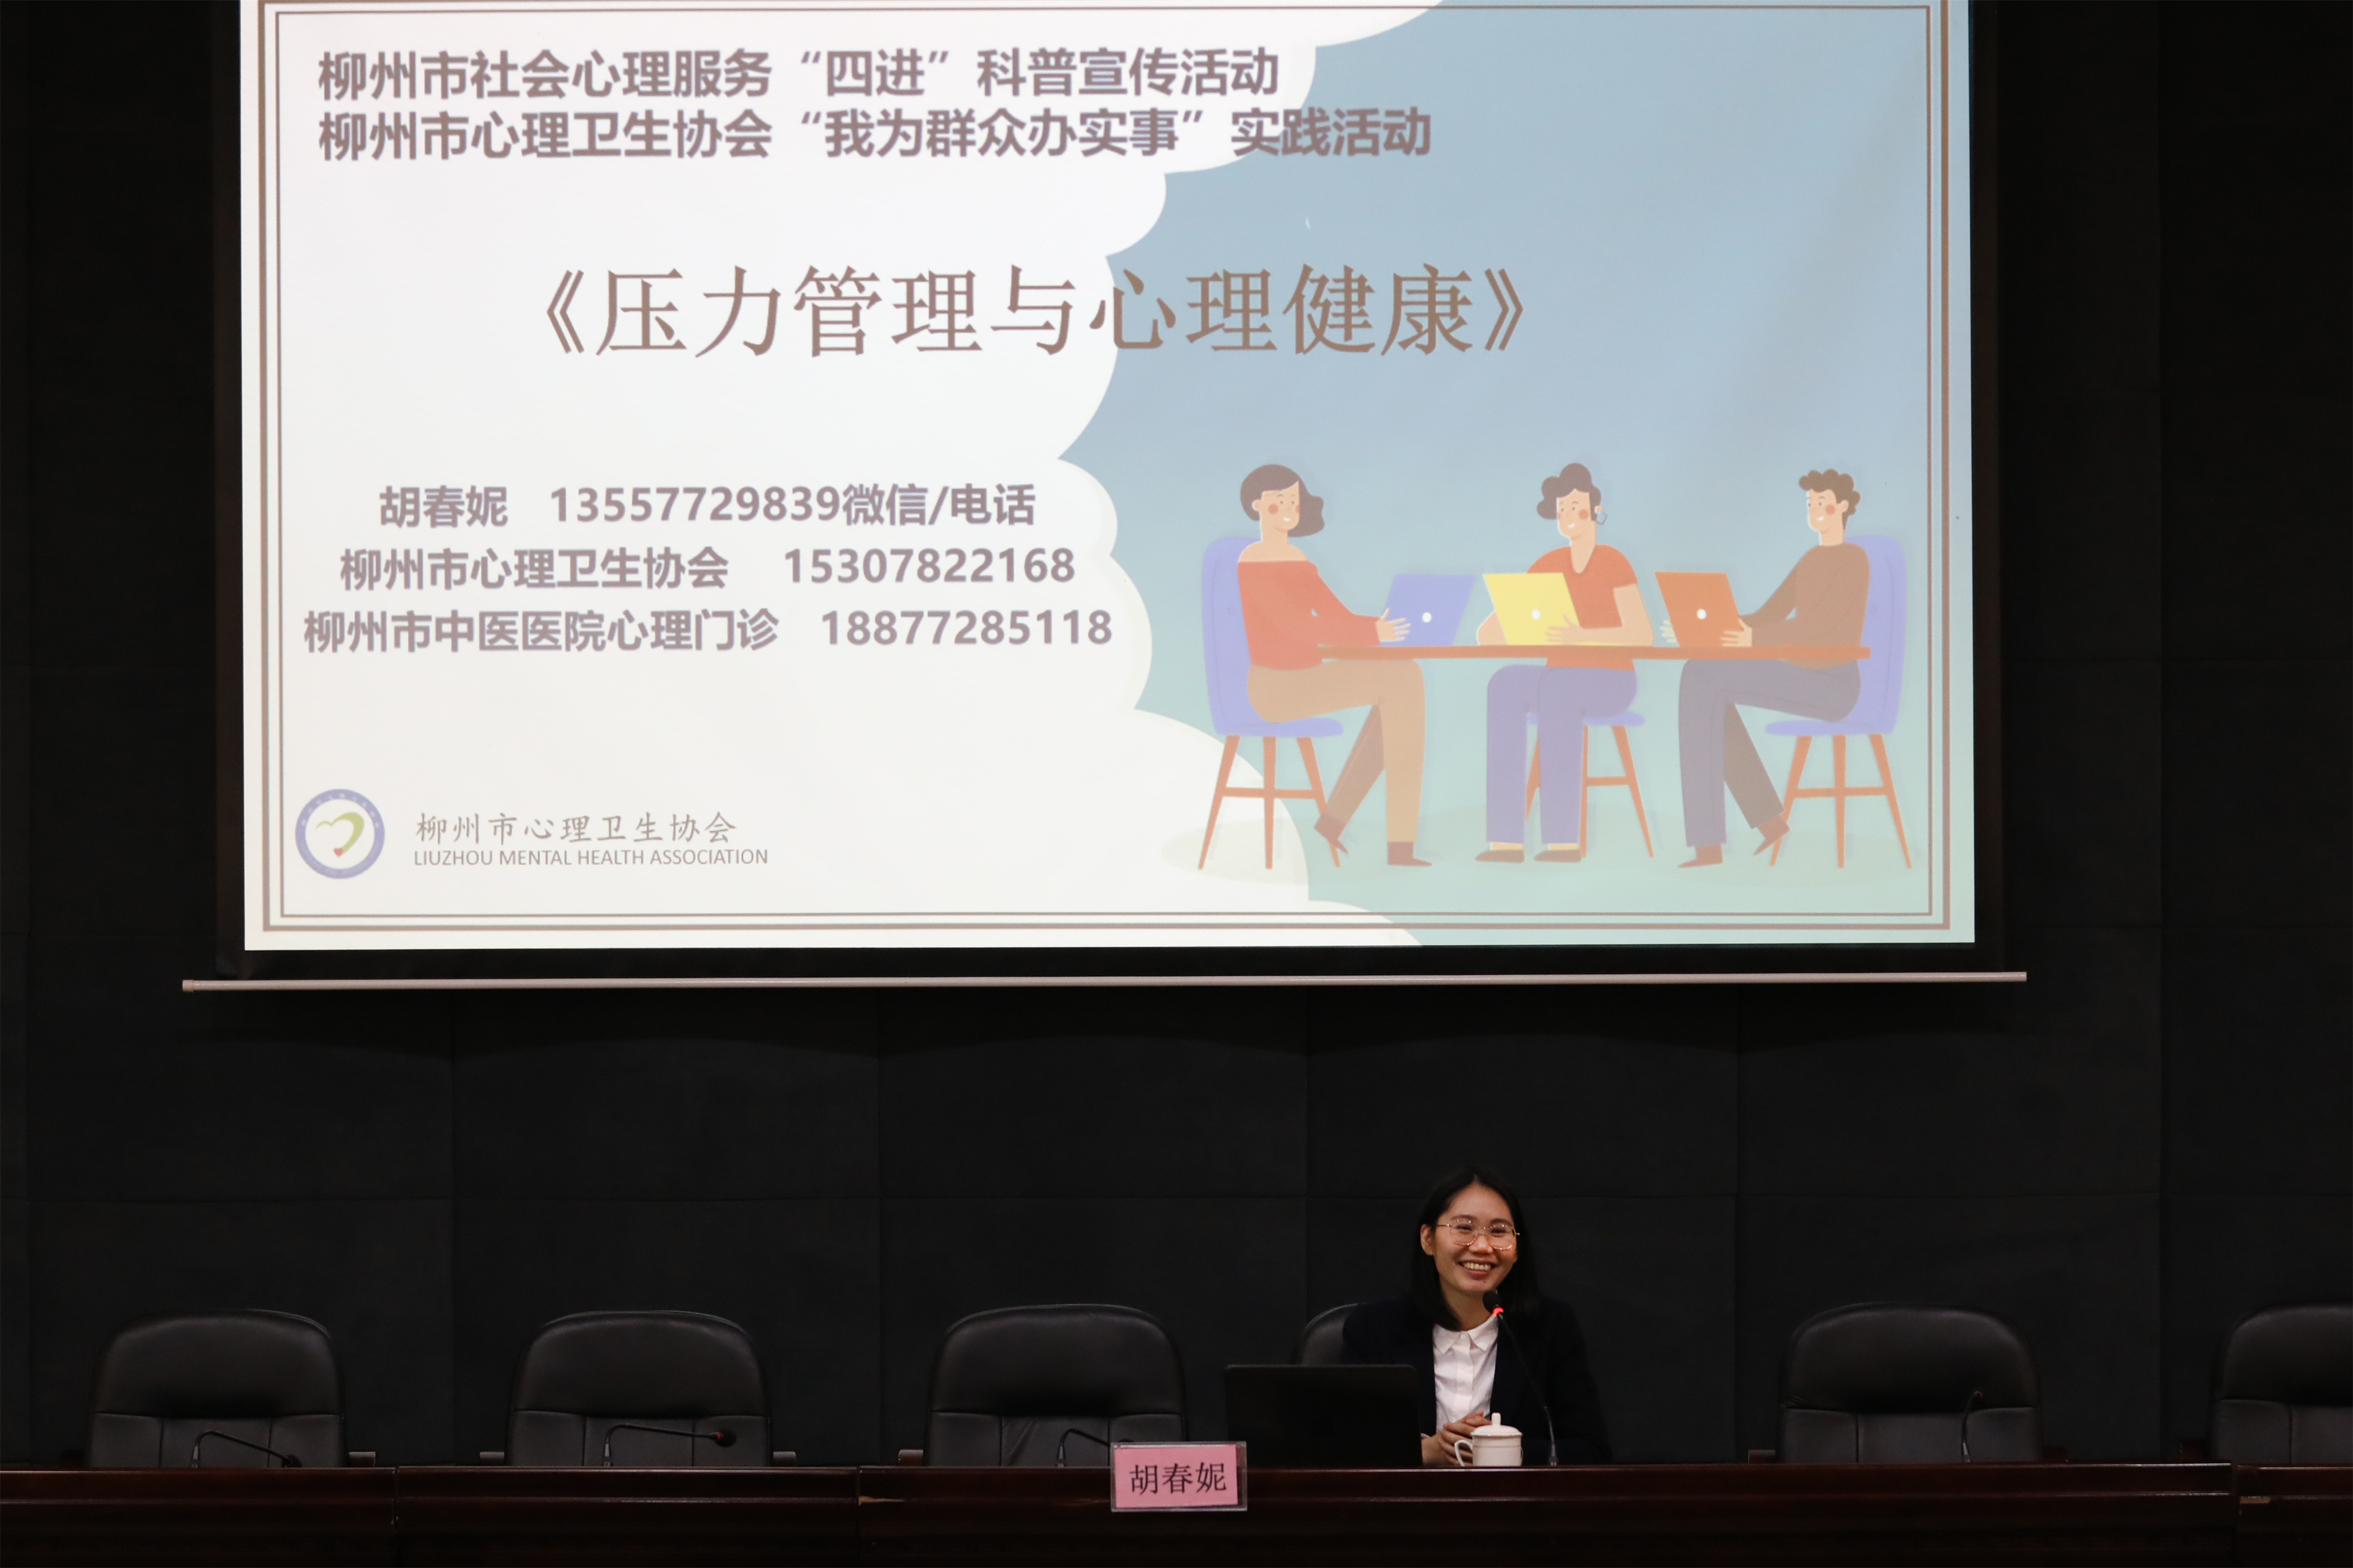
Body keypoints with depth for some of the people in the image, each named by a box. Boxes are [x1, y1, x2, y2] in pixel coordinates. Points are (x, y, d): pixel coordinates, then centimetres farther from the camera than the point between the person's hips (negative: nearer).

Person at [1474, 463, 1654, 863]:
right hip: (1560, 677, 5)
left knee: (1556, 690, -39)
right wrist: (1492, 627, -17)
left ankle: (1564, 835, -35)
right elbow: (1497, 625, 8)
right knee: (1506, 684, -29)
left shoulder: (1614, 564, -7)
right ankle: (1507, 836, -36)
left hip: (1609, 680, -5)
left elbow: (1642, 636, -17)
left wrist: (1583, 636, -30)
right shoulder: (1550, 564, 10)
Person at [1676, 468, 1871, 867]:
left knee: (1707, 680, -19)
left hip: (1832, 683, -9)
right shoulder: (1811, 560, 19)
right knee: (1699, 673, -7)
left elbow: (1818, 622, -23)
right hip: (1802, 679, 9)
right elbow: (1768, 616, 14)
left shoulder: (1854, 560, -9)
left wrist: (1755, 639, -34)